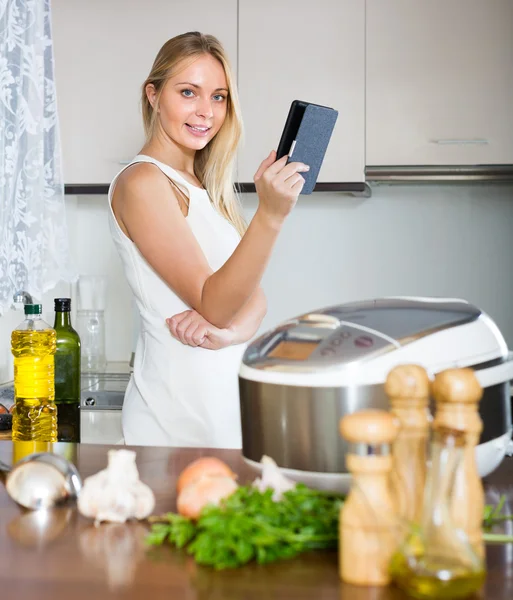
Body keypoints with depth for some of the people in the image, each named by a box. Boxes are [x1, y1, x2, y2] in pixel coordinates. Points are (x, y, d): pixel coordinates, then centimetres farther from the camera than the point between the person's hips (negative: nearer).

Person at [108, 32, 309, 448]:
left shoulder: (206, 187, 12)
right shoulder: (142, 182, -13)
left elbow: (254, 296, 7)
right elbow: (212, 303, -20)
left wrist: (229, 331, -15)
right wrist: (271, 215, -32)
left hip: (233, 392, 8)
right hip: (179, 406, -8)